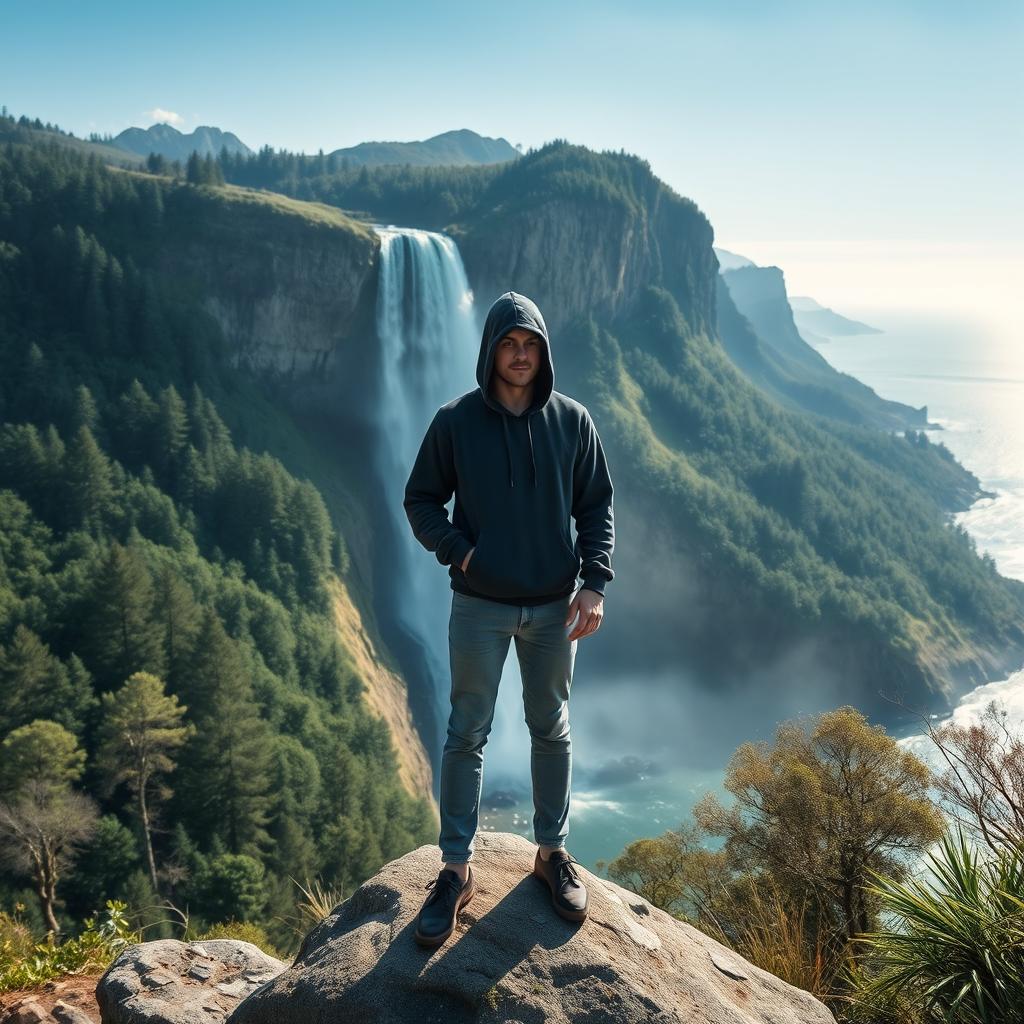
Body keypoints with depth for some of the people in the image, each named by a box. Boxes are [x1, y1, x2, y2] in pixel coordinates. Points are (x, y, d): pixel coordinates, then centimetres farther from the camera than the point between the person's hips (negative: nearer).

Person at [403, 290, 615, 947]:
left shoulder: (571, 420, -2)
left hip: (555, 607, 2)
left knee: (552, 730, 14)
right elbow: (421, 500, 2)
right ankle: (457, 869, 17)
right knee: (467, 734, 5)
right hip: (480, 607, -1)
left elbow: (598, 505, 3)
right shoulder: (455, 422, -6)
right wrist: (457, 547, -13)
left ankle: (554, 851, 31)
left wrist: (595, 583, -7)